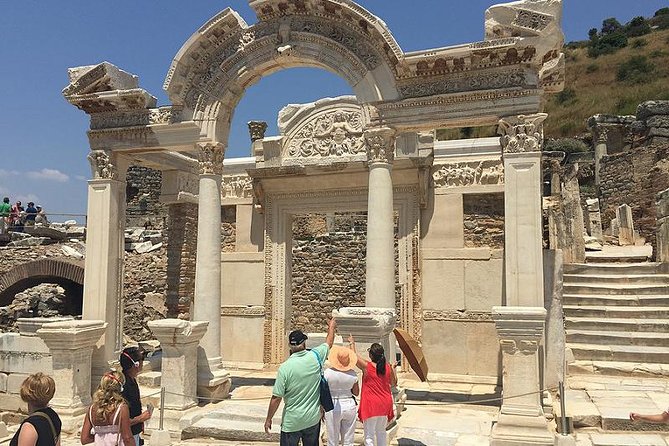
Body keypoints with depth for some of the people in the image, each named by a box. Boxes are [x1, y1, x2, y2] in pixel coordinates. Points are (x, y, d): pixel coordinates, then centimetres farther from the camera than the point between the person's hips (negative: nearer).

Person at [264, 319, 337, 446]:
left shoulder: (285, 367, -18)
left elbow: (276, 398, -15)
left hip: (292, 422, -3)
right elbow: (329, 343, 12)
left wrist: (268, 419, -2)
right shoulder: (315, 357, -10)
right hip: (313, 419, 3)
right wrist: (331, 327, 31)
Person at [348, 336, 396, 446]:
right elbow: (393, 383, 13)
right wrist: (393, 369, 25)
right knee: (381, 432, 22)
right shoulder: (388, 367, -3)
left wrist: (352, 343, 15)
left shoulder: (367, 366, -15)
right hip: (385, 405, 5)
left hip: (371, 406, -5)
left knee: (369, 436, 1)